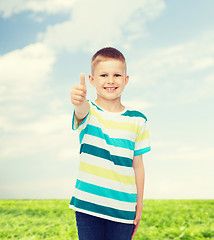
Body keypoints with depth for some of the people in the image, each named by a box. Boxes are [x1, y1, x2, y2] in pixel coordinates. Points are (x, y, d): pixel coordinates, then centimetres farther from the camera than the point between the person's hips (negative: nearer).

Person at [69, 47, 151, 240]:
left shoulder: (138, 121, 2)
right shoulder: (89, 112, -3)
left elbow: (137, 165, 6)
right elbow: (82, 112, -29)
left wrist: (139, 204, 7)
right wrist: (80, 101, -53)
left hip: (123, 209, 2)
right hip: (88, 205, -1)